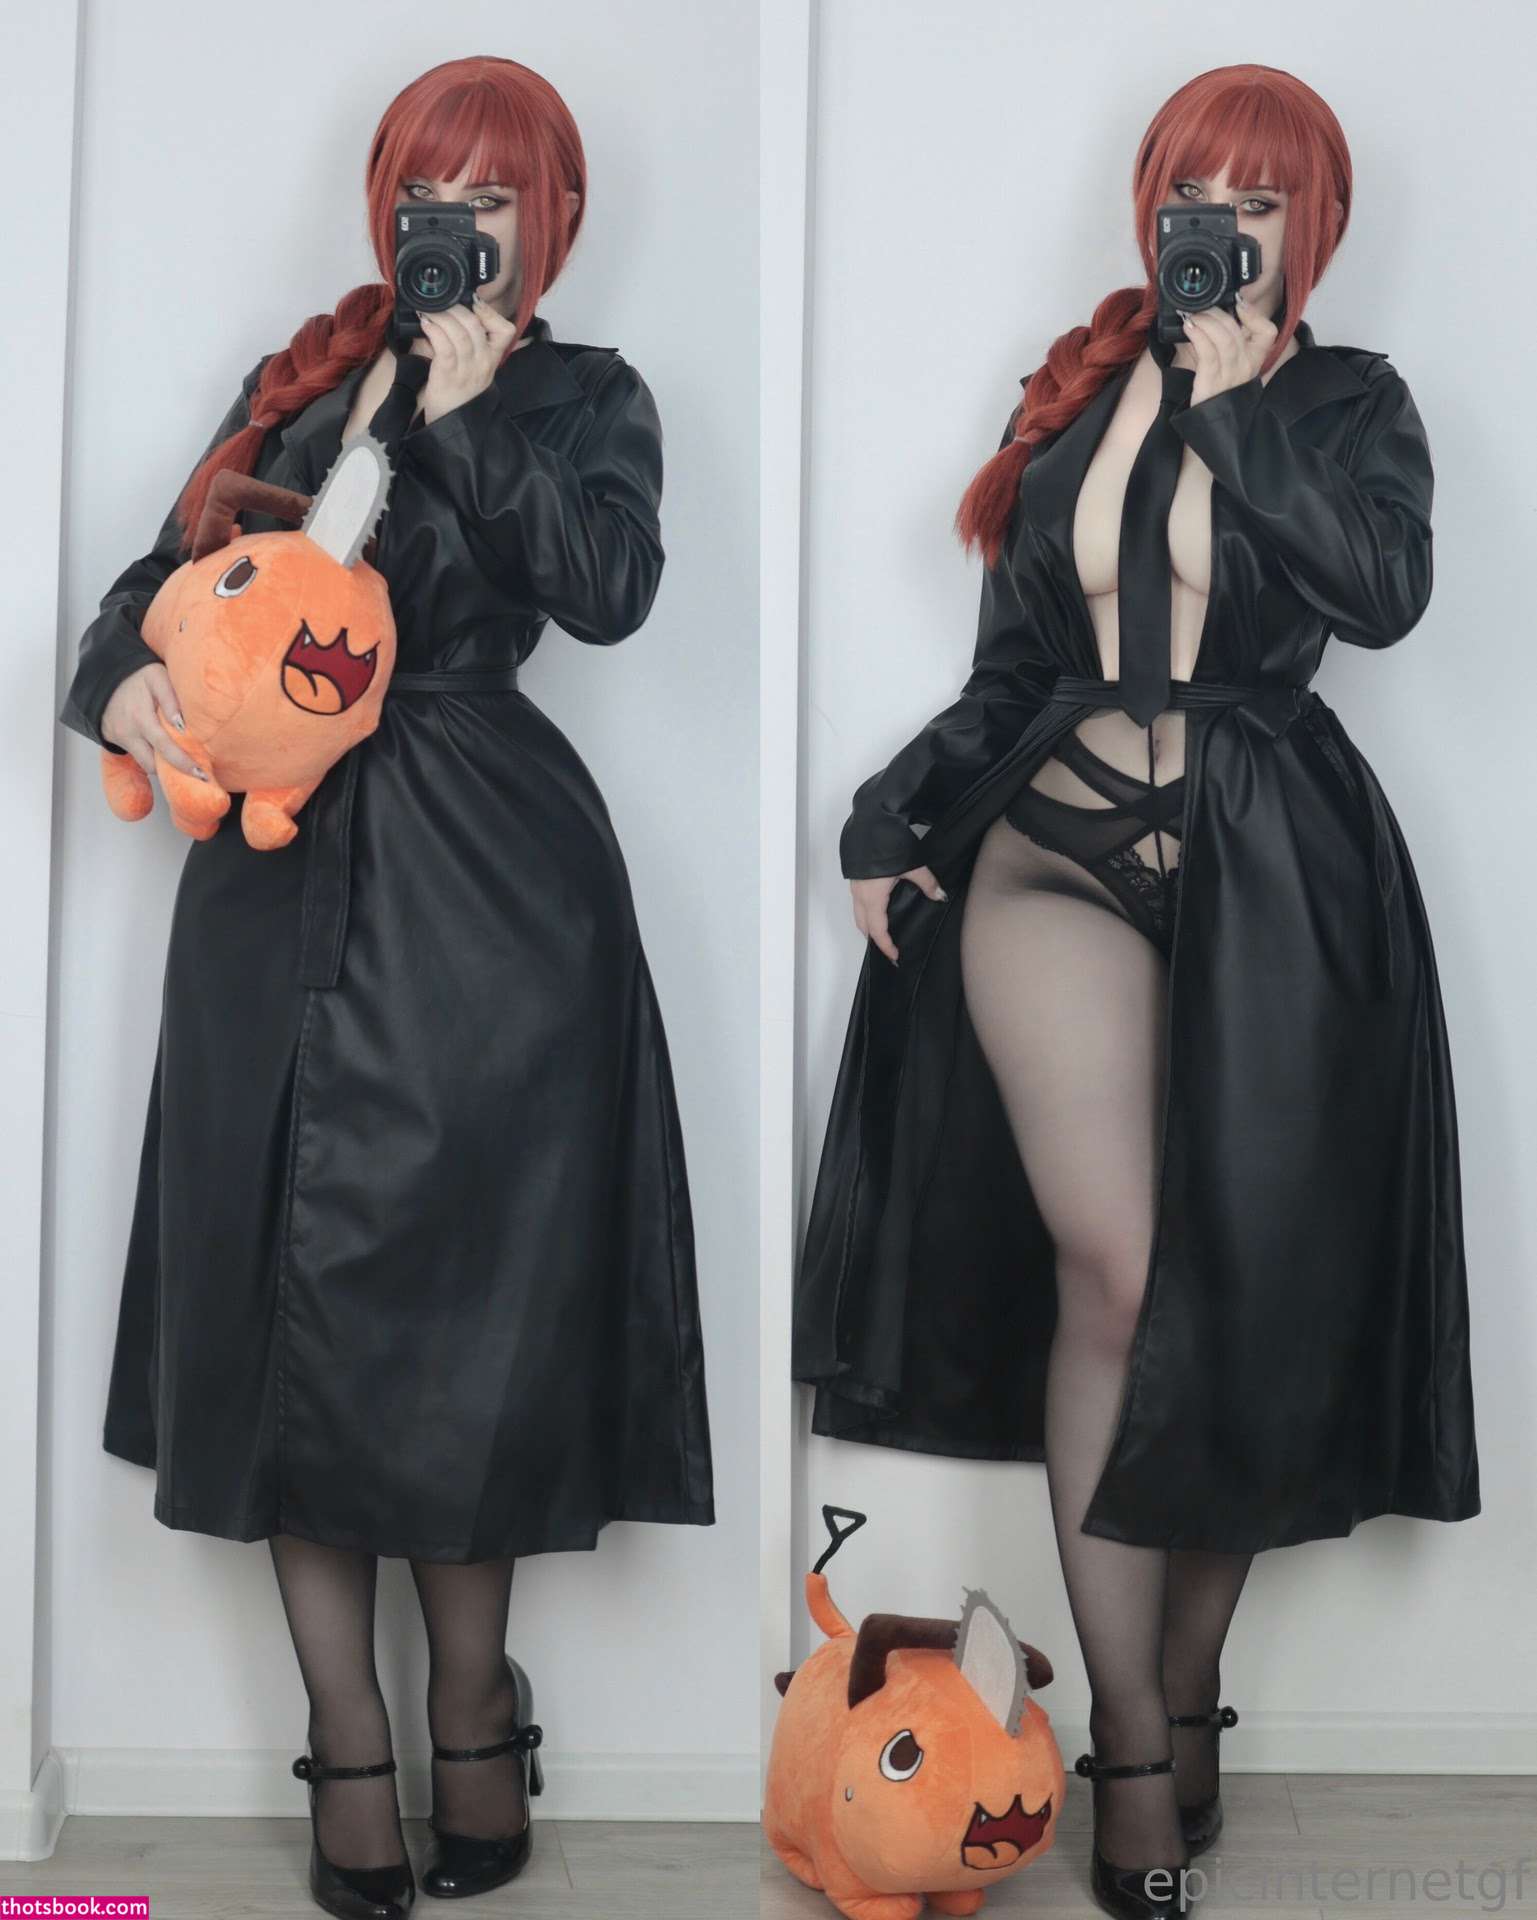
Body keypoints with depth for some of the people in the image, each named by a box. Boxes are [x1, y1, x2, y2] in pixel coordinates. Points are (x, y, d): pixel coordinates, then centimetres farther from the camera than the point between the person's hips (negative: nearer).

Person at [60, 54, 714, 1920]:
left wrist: (465, 412, -12)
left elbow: (607, 587, -11)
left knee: (463, 1291, 0)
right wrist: (121, 673, -6)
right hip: (283, 876, 4)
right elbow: (173, 565, 14)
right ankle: (350, 1740, 13)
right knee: (297, 1290, 2)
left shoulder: (585, 397, 9)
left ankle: (472, 1711, 19)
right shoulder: (306, 375, 18)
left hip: (484, 876, -3)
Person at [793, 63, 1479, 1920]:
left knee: (1238, 1290, 0)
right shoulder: (1078, 393, 14)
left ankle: (1185, 1692, 18)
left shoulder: (1349, 404, 7)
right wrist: (896, 821, 6)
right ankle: (1136, 1747, -5)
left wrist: (1237, 403, -9)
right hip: (1059, 842, 1)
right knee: (1113, 1268, -13)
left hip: (1269, 876, -1)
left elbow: (1385, 591, -14)